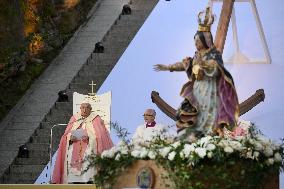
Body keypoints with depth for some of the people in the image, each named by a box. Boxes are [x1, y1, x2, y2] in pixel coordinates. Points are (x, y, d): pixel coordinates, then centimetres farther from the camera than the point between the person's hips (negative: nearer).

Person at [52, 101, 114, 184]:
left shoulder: (96, 119, 4)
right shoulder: (74, 118, 15)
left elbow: (100, 136, -4)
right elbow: (66, 134, 14)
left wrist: (89, 138, -21)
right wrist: (70, 137, -9)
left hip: (89, 150, -3)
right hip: (74, 151, 3)